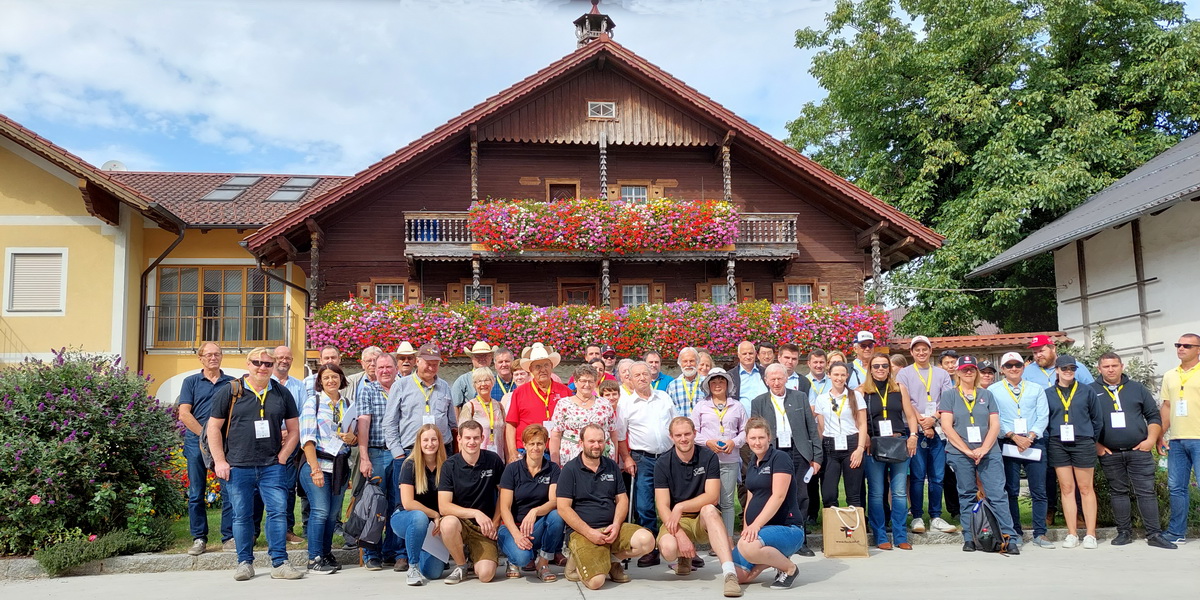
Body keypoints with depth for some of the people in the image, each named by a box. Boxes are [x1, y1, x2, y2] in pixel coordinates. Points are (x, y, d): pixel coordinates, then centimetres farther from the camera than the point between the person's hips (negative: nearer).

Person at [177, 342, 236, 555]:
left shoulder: (232, 383, 10)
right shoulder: (191, 382, 9)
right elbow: (184, 414, 0)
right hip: (196, 441, 0)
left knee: (230, 490, -2)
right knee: (196, 493, 3)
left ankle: (229, 537, 5)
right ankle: (199, 539, 11)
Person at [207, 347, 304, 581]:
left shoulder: (282, 393, 9)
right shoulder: (229, 392, 3)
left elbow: (294, 429, 11)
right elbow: (214, 427, 4)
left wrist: (282, 458, 1)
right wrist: (220, 461, -3)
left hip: (272, 466, 1)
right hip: (238, 466, -1)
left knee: (278, 511, -5)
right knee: (242, 516, 5)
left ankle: (279, 563, 2)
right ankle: (245, 562, 17)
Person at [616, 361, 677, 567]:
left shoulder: (664, 397, 9)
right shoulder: (625, 403, 1)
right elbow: (620, 435, 3)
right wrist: (626, 458, -5)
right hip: (642, 459, -2)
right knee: (644, 507, -5)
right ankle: (649, 550, 4)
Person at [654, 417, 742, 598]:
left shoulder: (709, 457, -6)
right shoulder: (663, 464, -6)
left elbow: (712, 496, -14)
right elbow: (662, 506, -12)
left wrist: (681, 507, -24)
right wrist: (680, 535, -27)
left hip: (704, 521, 0)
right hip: (676, 521, 0)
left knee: (709, 510, -35)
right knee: (668, 548, -32)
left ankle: (730, 573, -46)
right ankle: (685, 556, 9)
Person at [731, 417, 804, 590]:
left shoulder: (780, 458, -10)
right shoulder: (752, 466, 16)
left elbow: (778, 496, -19)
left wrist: (756, 524, -28)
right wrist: (746, 530, 5)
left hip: (786, 528, -8)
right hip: (757, 530, 8)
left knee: (748, 547, -37)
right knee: (737, 576, -9)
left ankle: (789, 568, -9)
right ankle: (774, 557, 15)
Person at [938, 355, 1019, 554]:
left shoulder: (986, 395, 14)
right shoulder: (949, 396, 7)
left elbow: (995, 425, 7)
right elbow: (947, 427, -2)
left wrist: (983, 449, -8)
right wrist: (968, 451, -10)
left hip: (989, 452, 1)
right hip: (960, 454, -1)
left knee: (998, 494, -6)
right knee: (967, 496, 4)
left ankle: (1010, 538, -4)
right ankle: (969, 539, 11)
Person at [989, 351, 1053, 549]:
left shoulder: (1037, 389, 13)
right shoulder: (993, 390, 6)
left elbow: (1043, 417, 4)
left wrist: (1030, 436, -10)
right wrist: (1013, 436, -11)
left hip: (1034, 443, 2)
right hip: (1007, 444, -1)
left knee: (1039, 491, -1)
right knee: (1011, 491, 1)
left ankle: (1039, 534, 4)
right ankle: (1015, 533, 10)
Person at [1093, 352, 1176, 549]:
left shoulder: (1137, 389, 10)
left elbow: (1154, 415, 11)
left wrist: (1151, 439, -1)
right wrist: (1096, 445, -3)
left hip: (1139, 451, 1)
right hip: (1109, 454, -1)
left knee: (1147, 492, -1)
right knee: (1119, 492, 8)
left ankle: (1154, 534, 3)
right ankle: (1124, 532, 15)